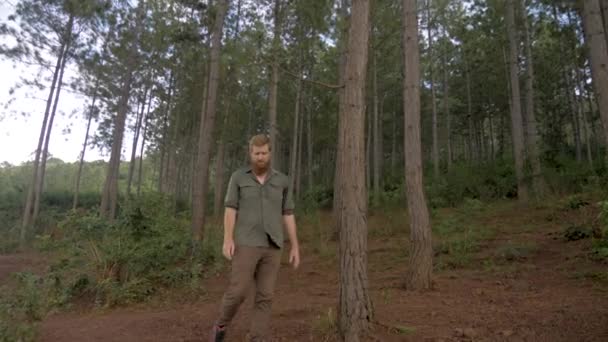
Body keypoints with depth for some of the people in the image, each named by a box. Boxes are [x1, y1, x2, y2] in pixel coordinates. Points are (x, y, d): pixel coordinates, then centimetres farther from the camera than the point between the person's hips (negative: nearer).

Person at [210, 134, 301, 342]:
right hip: (246, 244, -2)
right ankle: (222, 325, 25)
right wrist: (227, 239, -17)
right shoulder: (238, 177, 3)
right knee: (238, 292, -5)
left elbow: (288, 216, 8)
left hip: (271, 246, 2)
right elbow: (230, 210, -3)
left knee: (265, 296, 2)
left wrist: (295, 247, 3)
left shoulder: (282, 181, 8)